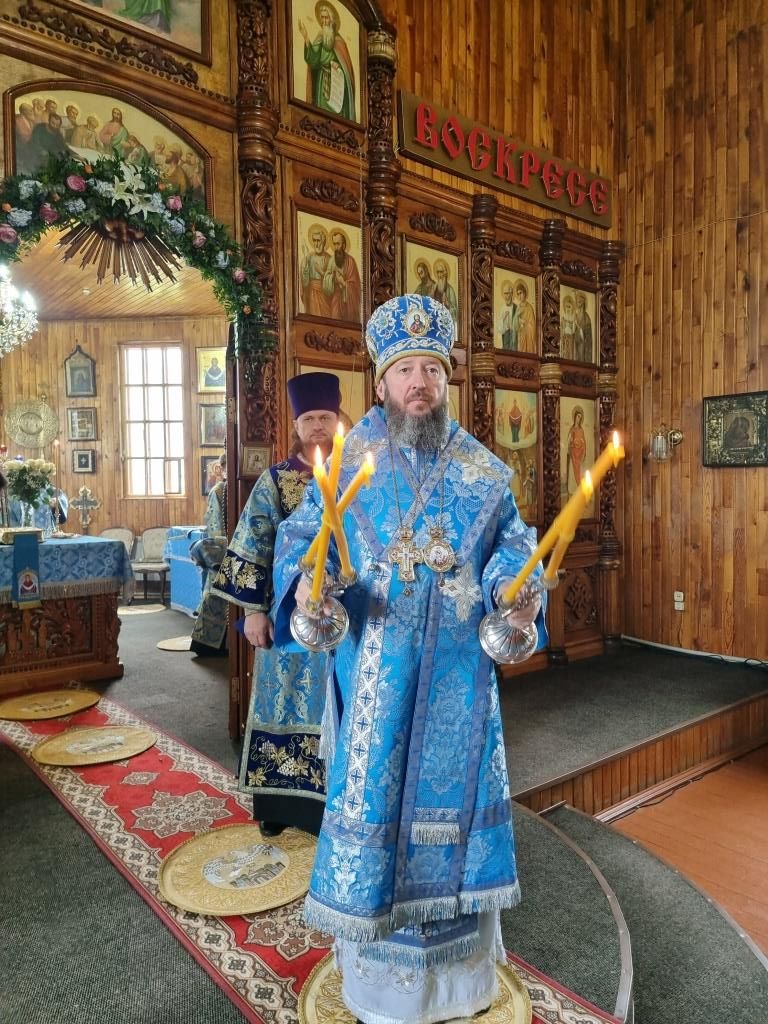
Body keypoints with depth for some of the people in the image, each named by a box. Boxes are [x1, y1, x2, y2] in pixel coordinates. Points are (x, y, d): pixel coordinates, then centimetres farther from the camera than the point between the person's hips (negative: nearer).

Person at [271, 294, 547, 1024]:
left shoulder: (482, 468, 5)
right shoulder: (348, 459, 0)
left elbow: (512, 543, 7)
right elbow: (300, 534, -1)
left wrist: (518, 591, -14)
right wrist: (305, 584, -21)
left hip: (457, 669, 2)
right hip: (376, 669, -2)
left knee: (453, 787, 13)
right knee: (372, 791, 6)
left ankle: (455, 960, 37)